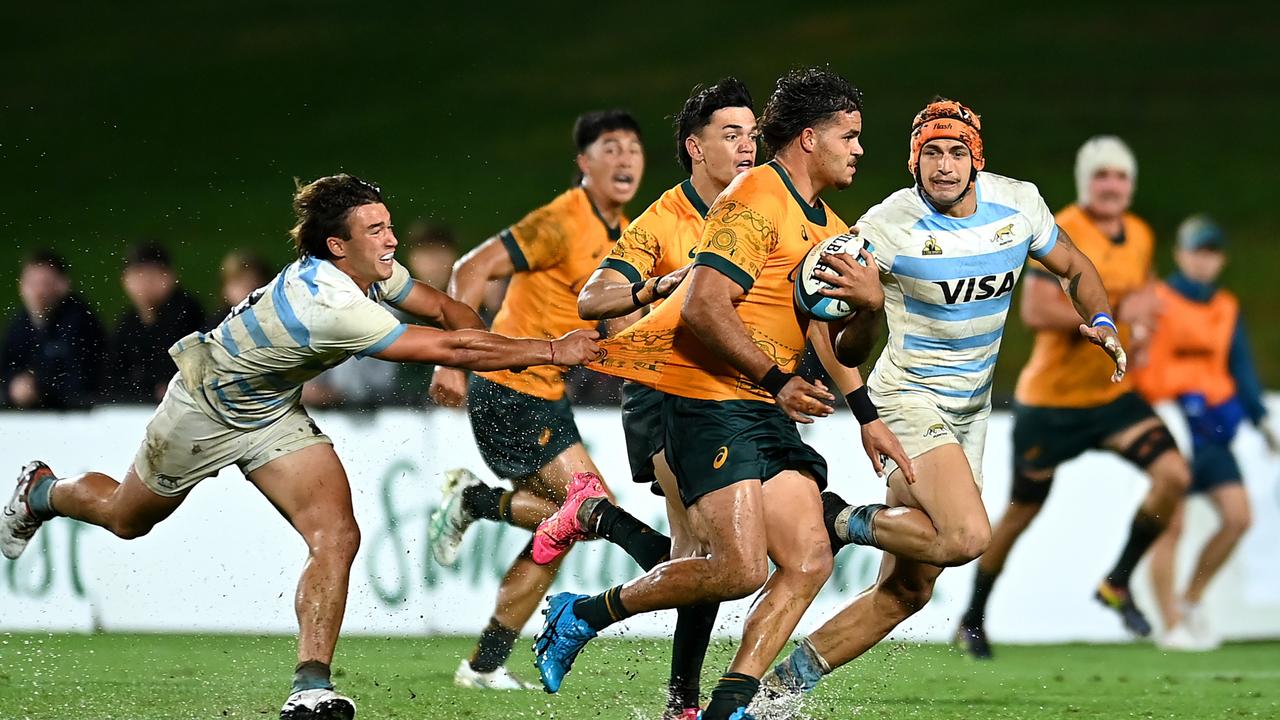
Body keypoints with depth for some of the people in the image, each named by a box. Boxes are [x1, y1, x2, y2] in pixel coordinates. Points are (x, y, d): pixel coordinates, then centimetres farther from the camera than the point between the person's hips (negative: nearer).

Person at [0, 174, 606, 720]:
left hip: (273, 414, 7)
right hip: (207, 409, -7)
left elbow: (447, 311, 0)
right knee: (125, 518, 18)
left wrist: (460, 361, -21)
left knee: (337, 536, -15)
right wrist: (551, 351, -38)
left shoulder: (369, 268, -17)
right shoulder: (332, 306, -41)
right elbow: (449, 348, -42)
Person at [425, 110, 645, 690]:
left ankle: (484, 666, 16)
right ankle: (472, 500, 3)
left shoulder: (621, 234, 11)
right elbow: (472, 271, -20)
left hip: (547, 398, 9)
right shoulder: (562, 224, -17)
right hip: (510, 392, -9)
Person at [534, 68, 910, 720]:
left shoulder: (824, 226, 19)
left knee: (810, 560, -4)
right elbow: (703, 305, -21)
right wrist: (773, 379, -24)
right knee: (741, 568, -18)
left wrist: (866, 416, 25)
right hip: (711, 401, -10)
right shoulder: (755, 200, -11)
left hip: (768, 410, 10)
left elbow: (821, 332, 31)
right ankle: (584, 615, -1)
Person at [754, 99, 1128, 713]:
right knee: (966, 536, -30)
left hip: (971, 410, 6)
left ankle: (787, 682, 15)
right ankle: (842, 523, -7)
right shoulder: (889, 226, -17)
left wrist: (1102, 324, -4)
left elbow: (1074, 268, 14)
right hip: (912, 401, -6)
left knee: (907, 590, 5)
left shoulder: (1018, 204, -2)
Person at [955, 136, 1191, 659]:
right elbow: (1034, 311, -27)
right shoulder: (1061, 233, -17)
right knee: (1023, 510, 6)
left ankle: (1118, 584, 3)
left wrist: (1141, 329, 4)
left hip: (1113, 394, 5)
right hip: (1051, 398, -5)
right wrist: (1113, 311, -29)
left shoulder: (1140, 237, 4)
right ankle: (973, 619, 26)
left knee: (1174, 475, -16)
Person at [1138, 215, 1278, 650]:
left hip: (1211, 428, 6)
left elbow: (1240, 367, 16)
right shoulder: (1157, 301, -4)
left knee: (1238, 517, -2)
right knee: (1172, 525, -7)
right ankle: (1172, 626, -2)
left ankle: (1190, 601, 15)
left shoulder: (1227, 309, 13)